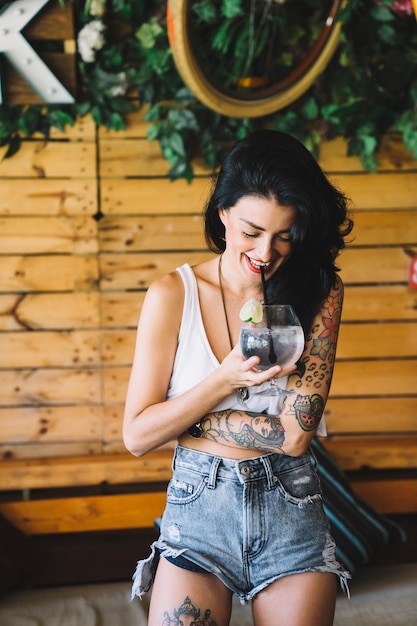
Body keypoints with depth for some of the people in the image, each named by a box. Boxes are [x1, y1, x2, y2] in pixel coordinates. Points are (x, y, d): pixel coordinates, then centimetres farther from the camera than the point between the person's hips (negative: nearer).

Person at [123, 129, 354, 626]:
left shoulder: (319, 293, -4)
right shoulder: (172, 296, -5)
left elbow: (295, 434, -12)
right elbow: (136, 436, -6)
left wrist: (183, 416, -11)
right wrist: (226, 378, -17)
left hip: (292, 515, 1)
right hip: (198, 511, 0)